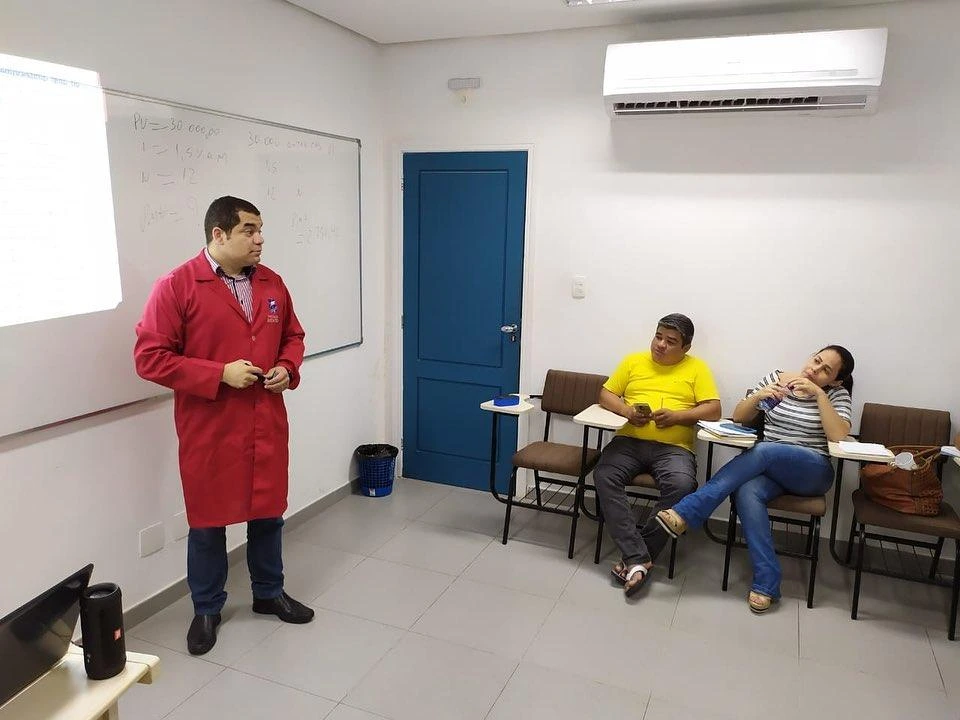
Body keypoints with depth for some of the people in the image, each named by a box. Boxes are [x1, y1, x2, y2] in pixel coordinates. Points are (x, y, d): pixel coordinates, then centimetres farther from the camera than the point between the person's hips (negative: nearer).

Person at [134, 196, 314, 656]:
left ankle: (269, 594, 37)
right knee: (208, 521, 10)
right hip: (208, 429, -4)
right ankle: (206, 610, 31)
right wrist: (219, 374, -20)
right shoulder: (176, 286, -12)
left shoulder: (272, 283, 5)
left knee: (268, 513, 17)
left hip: (266, 424, 5)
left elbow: (293, 336, 17)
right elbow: (150, 357, -13)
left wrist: (287, 368, -4)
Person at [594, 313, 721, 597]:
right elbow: (606, 394, 14)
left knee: (682, 485, -33)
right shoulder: (634, 361, 15)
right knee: (604, 475, -28)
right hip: (630, 441, 2)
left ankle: (635, 557, -18)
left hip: (674, 447, -2)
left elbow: (714, 410, 2)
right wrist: (627, 410, -8)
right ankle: (638, 558, -27)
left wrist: (677, 416, -14)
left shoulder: (697, 368, 10)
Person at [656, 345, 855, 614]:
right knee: (747, 492, -34)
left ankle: (685, 514, -37)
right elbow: (738, 417, 9)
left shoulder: (836, 394, 5)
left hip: (812, 472, -2)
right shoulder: (776, 379, 9)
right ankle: (767, 583, -30)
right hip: (768, 468, 3)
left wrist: (818, 394, -17)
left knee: (763, 451, -35)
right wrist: (758, 396, -11)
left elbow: (839, 436, -11)